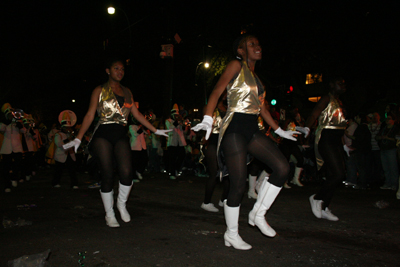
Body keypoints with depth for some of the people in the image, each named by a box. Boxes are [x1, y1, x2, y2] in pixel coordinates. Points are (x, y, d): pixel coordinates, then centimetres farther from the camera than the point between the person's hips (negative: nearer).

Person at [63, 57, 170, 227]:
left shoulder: (127, 92, 17)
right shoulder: (100, 90, 5)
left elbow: (137, 114, 17)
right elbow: (90, 115, -1)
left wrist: (155, 130, 13)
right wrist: (78, 138, -11)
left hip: (121, 136, 3)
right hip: (103, 135, -3)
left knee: (127, 172, -14)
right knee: (107, 175, -2)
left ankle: (122, 203, 15)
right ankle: (109, 214, 14)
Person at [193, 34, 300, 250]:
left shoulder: (255, 76, 21)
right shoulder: (236, 65, -2)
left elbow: (262, 107, 24)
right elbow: (217, 92, -11)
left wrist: (279, 131, 24)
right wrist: (207, 119, -24)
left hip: (252, 129, 8)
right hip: (235, 128, -8)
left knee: (282, 168, -6)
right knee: (238, 185, -7)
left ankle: (258, 214, 9)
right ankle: (231, 234, 12)